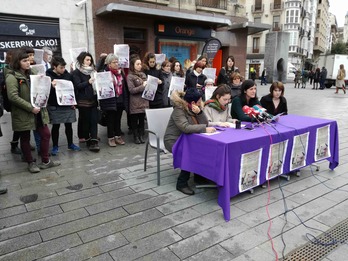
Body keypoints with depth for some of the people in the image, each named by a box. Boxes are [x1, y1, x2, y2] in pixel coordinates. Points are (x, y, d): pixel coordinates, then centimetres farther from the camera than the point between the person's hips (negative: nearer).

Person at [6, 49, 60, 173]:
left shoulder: (30, 74, 14)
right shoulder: (12, 77, -11)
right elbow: (13, 97, -21)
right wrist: (30, 108, -23)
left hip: (38, 111, 7)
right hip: (23, 114, -7)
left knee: (46, 134, 7)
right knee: (25, 139, 7)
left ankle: (45, 161, 20)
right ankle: (31, 163, 22)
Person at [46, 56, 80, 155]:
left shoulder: (68, 75, 4)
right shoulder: (49, 76, -8)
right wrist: (51, 86, -31)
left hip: (68, 105, 3)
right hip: (55, 106, -3)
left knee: (69, 125, 11)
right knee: (56, 126, 6)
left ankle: (70, 144, 26)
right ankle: (55, 146, 19)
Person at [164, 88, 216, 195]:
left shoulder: (194, 108, 2)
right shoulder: (178, 110, -20)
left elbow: (205, 123, -3)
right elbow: (186, 128, -34)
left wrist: (199, 113, -20)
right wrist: (205, 129, -36)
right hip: (174, 141, -7)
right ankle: (182, 183, -13)